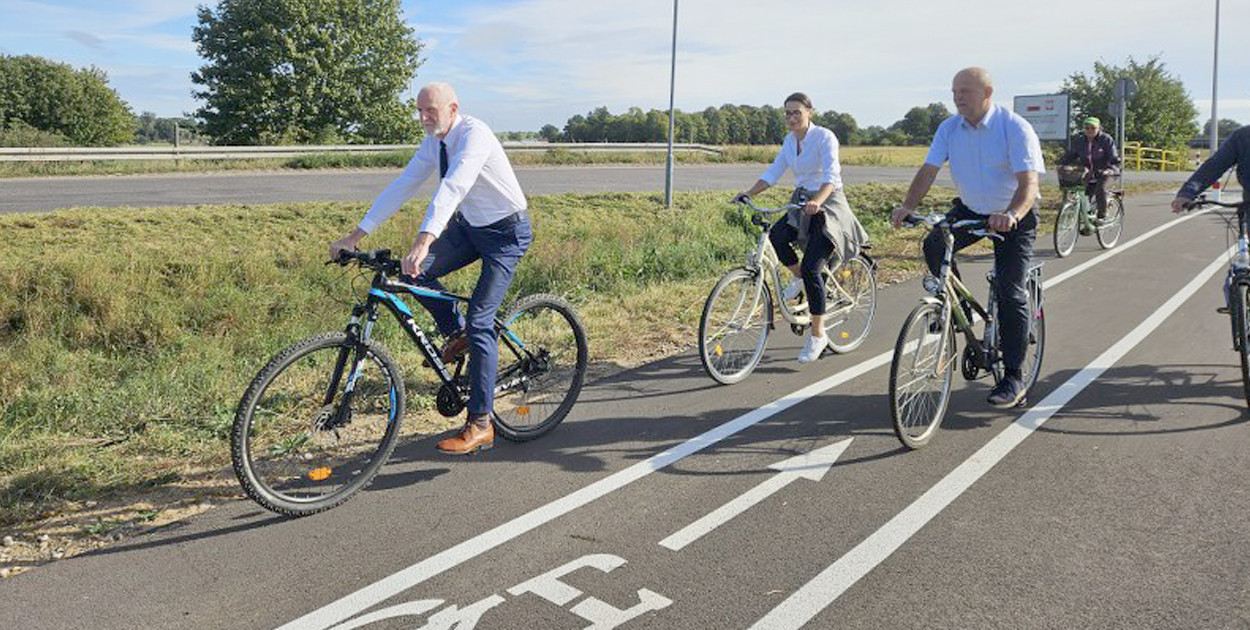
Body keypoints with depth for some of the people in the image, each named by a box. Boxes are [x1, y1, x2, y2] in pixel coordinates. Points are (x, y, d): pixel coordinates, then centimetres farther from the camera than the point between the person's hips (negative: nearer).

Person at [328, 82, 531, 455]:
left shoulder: (474, 134, -24)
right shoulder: (433, 143, 0)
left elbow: (453, 187, -39)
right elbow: (403, 186, -1)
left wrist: (425, 241, -52)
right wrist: (357, 234, -7)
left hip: (505, 231, -8)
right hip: (469, 226, 8)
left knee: (480, 321, -15)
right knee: (417, 273, -14)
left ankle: (480, 425, -8)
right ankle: (456, 333, 13)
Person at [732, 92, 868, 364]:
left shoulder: (824, 137, -14)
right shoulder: (790, 140, 7)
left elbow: (831, 176, -28)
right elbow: (773, 172, 5)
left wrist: (818, 201, -46)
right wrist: (748, 193, -10)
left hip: (828, 206, -6)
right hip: (802, 204, 6)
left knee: (811, 268, -16)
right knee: (776, 235, -25)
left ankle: (817, 334, -2)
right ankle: (799, 279, 6)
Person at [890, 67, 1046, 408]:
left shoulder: (1015, 127, -20)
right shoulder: (950, 128, -5)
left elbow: (1028, 182, -29)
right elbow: (928, 170, -11)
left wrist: (1011, 215, -49)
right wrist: (907, 206, -29)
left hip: (1014, 217, -4)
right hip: (970, 209, 5)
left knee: (1010, 293, -9)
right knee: (934, 245, -25)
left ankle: (1013, 380, -2)